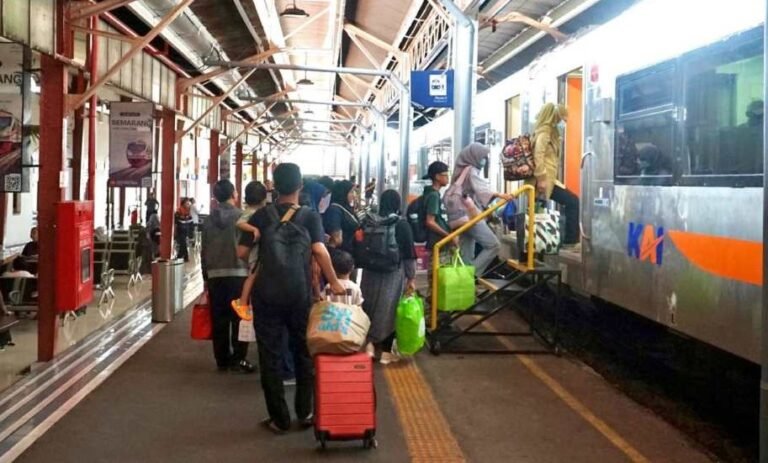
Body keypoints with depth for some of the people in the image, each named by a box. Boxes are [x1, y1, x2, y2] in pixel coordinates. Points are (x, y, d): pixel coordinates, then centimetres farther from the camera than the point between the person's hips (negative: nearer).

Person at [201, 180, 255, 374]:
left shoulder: (210, 219, 7)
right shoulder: (241, 217, -7)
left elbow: (204, 251, 11)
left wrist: (206, 276, 17)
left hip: (215, 275, 4)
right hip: (238, 273, -4)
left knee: (219, 320, 7)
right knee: (239, 318, 1)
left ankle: (222, 360, 12)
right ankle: (238, 359, 0)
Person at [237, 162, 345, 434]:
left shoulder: (261, 216, 4)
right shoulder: (310, 216, 0)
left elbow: (242, 253, 2)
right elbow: (319, 250, -12)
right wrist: (334, 282, -5)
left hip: (267, 294, 0)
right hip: (299, 294, 0)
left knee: (270, 355, 6)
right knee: (303, 352, 15)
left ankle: (279, 419, 9)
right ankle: (305, 412, 19)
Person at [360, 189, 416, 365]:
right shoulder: (402, 224, -8)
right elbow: (409, 253, -7)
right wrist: (411, 278, -1)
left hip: (371, 272, 2)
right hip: (394, 273, -2)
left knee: (370, 307, 16)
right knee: (389, 310, 5)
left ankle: (369, 342, 7)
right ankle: (386, 352, 11)